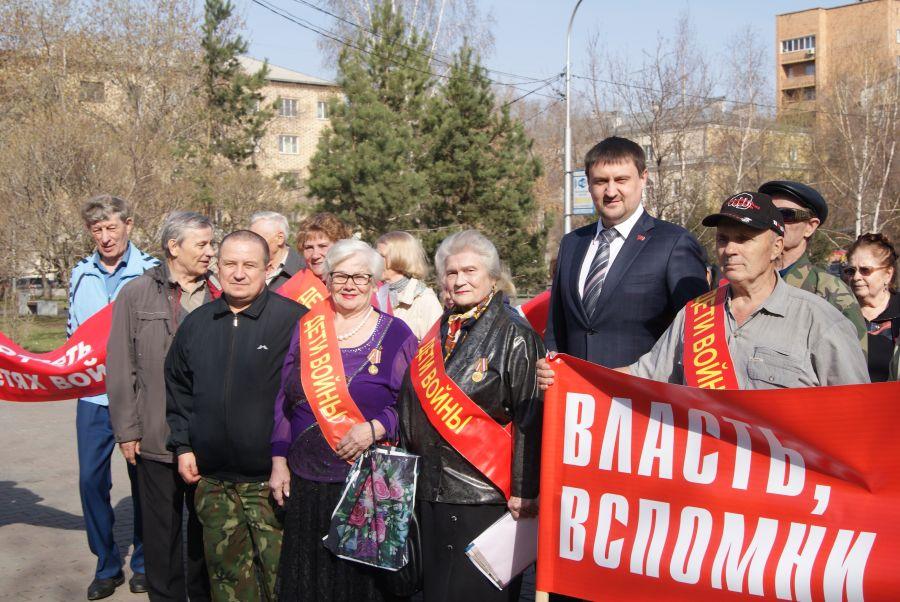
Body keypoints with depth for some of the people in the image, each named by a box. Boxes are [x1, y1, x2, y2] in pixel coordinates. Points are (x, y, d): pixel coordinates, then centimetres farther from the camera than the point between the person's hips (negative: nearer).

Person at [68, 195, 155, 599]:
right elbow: (74, 329, 20)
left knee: (143, 478, 6)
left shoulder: (151, 272, -4)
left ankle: (143, 562, 22)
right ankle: (106, 566, 17)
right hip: (93, 395, 4)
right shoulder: (81, 273, 10)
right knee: (91, 478, 3)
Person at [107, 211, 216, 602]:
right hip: (156, 436, -2)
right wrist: (127, 430, -4)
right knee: (162, 530, 9)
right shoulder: (136, 294, 1)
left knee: (207, 529, 14)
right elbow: (121, 367, 0)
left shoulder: (220, 295, 6)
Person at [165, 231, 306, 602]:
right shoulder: (196, 323, 9)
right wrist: (182, 446, 11)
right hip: (212, 482, 5)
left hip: (273, 480, -5)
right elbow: (177, 390, 19)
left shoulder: (293, 320, -10)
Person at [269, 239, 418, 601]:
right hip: (304, 484, 3)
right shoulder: (306, 328, 8)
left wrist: (376, 428, -17)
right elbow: (284, 400, 12)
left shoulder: (397, 335, 0)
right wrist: (279, 460, 7)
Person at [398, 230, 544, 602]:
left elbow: (529, 417, -13)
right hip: (433, 490, 7)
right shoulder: (440, 332, 11)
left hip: (485, 497, -7)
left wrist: (524, 491, -17)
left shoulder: (513, 334, -9)